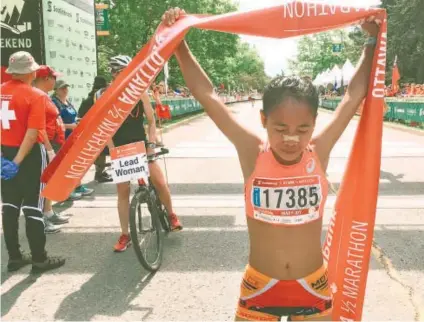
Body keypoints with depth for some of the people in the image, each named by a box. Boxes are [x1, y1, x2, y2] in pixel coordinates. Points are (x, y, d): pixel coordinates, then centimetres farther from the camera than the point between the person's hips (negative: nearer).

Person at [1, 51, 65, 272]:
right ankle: (39, 259, 8)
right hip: (29, 155, -6)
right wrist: (18, 161, -20)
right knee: (32, 207, 0)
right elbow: (33, 132, -21)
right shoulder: (36, 95, -13)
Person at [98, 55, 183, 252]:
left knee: (159, 182, -10)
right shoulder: (105, 96, -6)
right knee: (123, 191, 2)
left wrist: (151, 144, -13)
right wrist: (112, 150, -16)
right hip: (120, 149, 0)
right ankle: (125, 235, 12)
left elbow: (151, 121, -2)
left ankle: (171, 215, 18)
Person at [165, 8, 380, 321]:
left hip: (314, 288, 1)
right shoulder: (253, 154, -13)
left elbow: (355, 95, -3)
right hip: (258, 288, -1)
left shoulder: (319, 153, -12)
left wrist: (373, 40, 0)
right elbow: (206, 94, -12)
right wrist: (179, 42, -12)